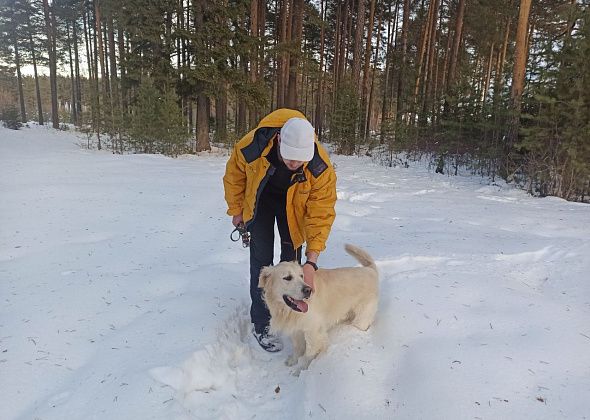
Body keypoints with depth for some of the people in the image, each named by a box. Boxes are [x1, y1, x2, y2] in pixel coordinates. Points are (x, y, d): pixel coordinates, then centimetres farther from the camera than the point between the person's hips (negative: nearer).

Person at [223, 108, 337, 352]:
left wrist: (311, 262, -38)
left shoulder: (321, 168, -37)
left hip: (293, 202, 1)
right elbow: (234, 174, -14)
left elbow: (321, 215, -33)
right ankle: (261, 324, 5)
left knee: (291, 254, 5)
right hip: (261, 199, -1)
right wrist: (236, 210, -3)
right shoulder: (252, 147, -37)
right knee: (262, 258, -6)